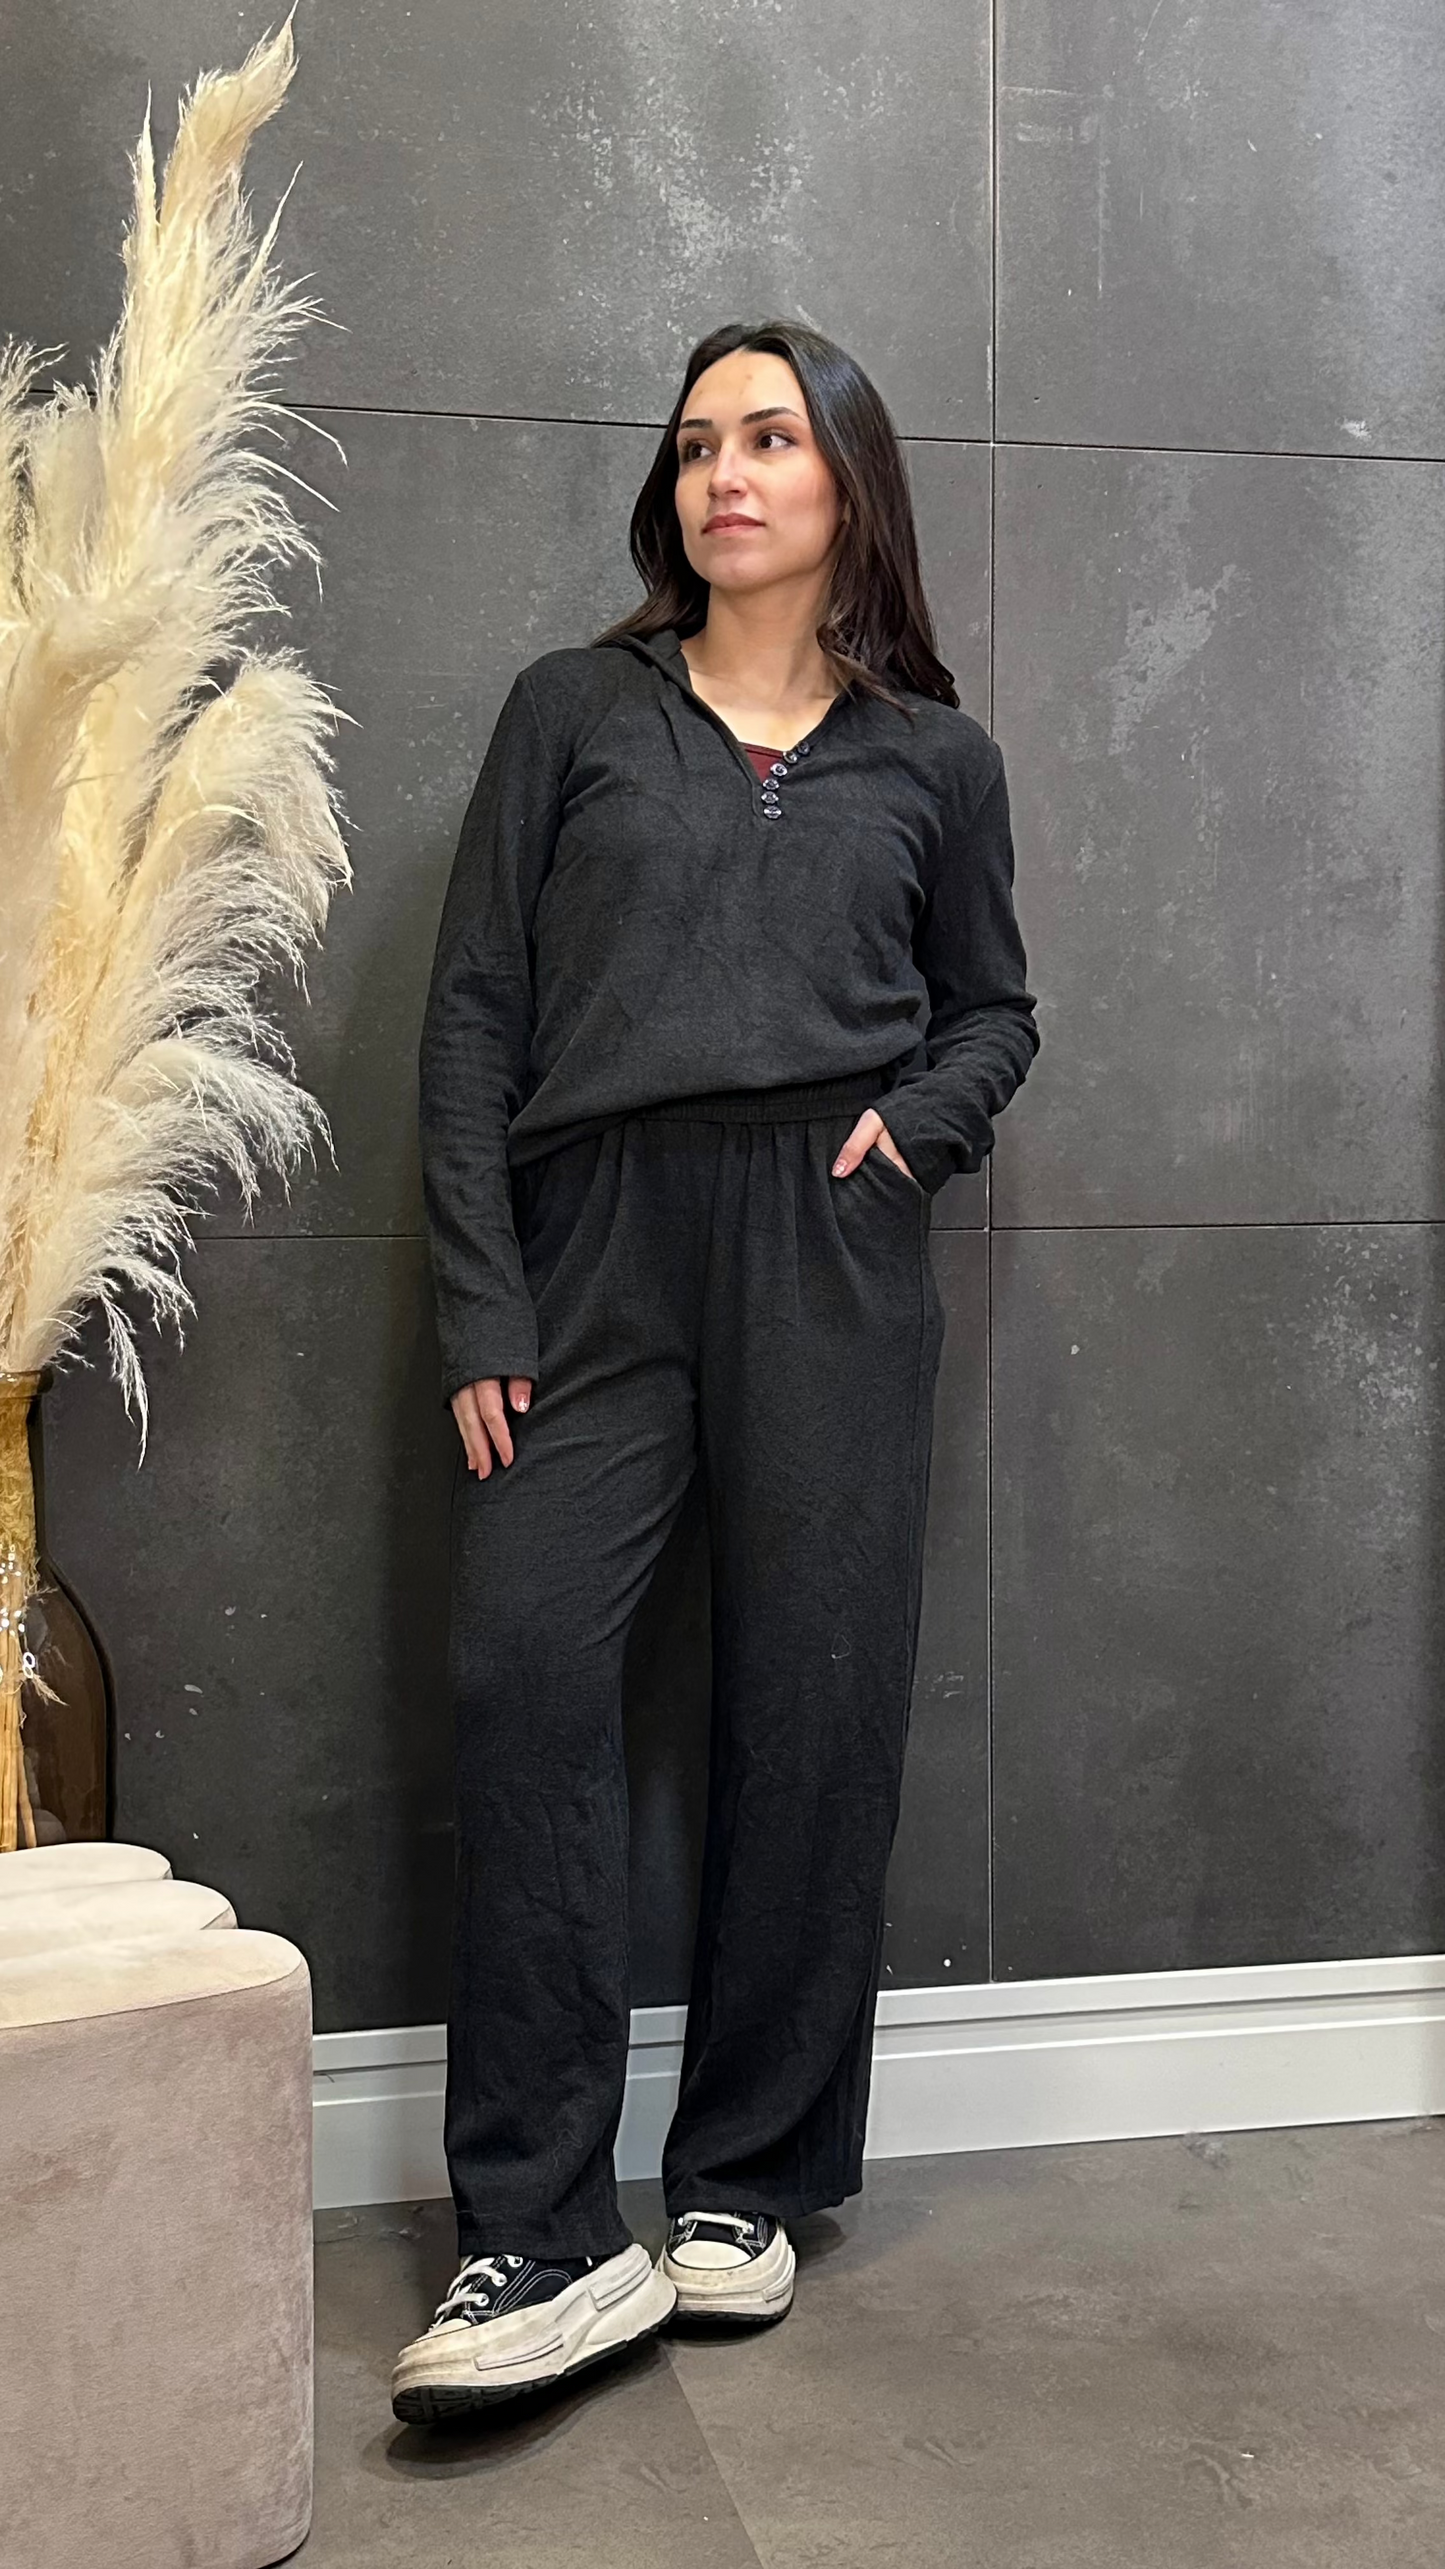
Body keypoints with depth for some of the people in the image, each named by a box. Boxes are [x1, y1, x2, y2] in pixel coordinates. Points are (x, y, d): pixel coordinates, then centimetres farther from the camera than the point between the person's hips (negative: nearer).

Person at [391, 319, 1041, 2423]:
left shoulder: (933, 754, 14)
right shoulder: (572, 711, 11)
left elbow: (995, 1009, 22)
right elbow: (473, 1019, 5)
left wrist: (916, 1117, -2)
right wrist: (482, 1318, -5)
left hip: (827, 1248, 1)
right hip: (594, 1245, 0)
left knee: (814, 1702, -1)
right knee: (522, 1666, -15)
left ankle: (747, 2184, 15)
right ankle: (546, 2238, -8)